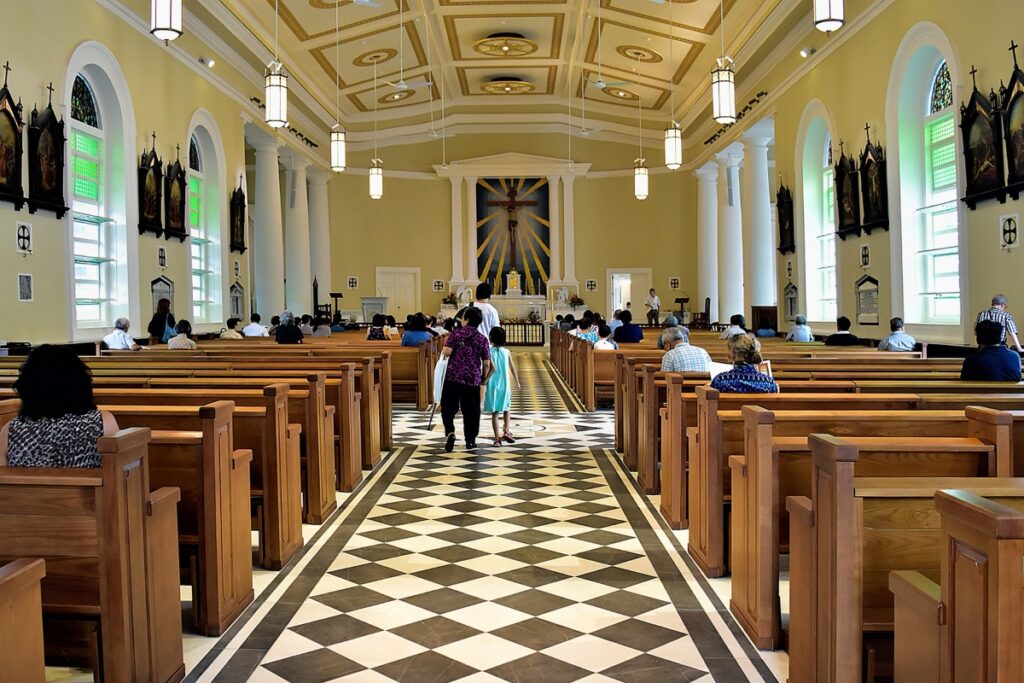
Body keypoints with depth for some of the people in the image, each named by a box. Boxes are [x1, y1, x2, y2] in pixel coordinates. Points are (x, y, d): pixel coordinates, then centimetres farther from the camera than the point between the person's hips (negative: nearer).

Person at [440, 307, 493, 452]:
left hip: (453, 376, -1)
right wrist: (484, 378, 17)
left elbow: (447, 352, -11)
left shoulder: (456, 333, -1)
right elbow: (486, 364, 2)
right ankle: (470, 441, 15)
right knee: (471, 410, 10)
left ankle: (450, 432, -14)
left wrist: (447, 344, 11)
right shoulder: (483, 339, 4)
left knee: (448, 407, 8)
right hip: (473, 379, 1)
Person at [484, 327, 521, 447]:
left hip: (492, 386, -2)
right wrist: (517, 383, 17)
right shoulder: (507, 352, 0)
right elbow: (513, 369, 6)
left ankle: (497, 438, 2)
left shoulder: (488, 351, -7)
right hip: (505, 385, 2)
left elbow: (492, 368, -17)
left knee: (494, 412, 5)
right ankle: (506, 431, 4)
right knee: (506, 409, 21)